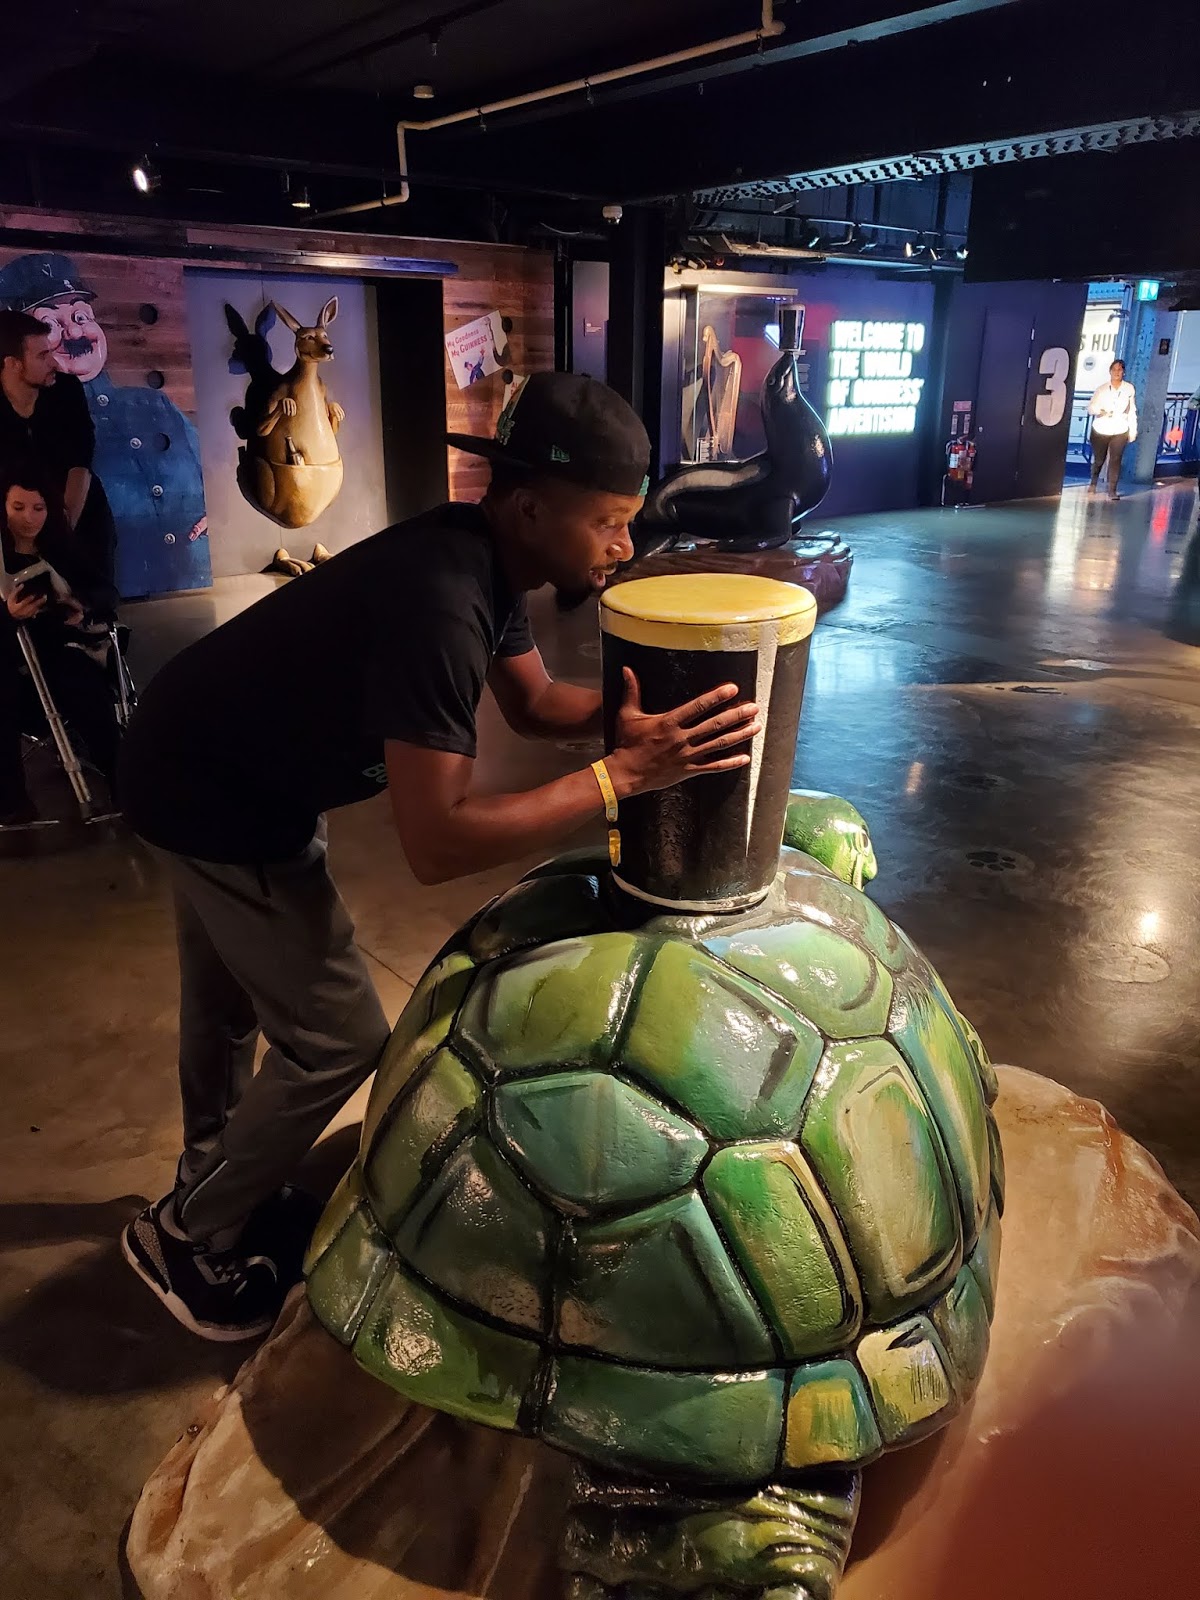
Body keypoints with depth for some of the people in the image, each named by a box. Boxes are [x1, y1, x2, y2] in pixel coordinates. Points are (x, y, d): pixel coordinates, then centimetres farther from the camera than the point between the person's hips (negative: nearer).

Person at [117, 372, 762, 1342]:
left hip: (222, 761, 9)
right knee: (338, 1042, -1)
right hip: (217, 802, -9)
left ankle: (211, 1180, 51)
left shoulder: (486, 558, -7)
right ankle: (187, 1239, 23)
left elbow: (532, 700, 4)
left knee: (230, 998, 26)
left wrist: (636, 712, -14)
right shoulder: (439, 604, -36)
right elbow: (436, 844, -38)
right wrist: (624, 774, -39)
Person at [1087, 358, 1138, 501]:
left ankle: (1112, 491, -9)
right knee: (1098, 459, 12)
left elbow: (1132, 411, 4)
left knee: (1115, 460, -11)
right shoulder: (1102, 389, -2)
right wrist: (1100, 411, -30)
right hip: (1100, 430, 0)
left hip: (1120, 431, 0)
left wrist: (1133, 430, 4)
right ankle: (1093, 483, 40)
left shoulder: (1129, 389, 0)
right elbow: (1090, 407, -8)